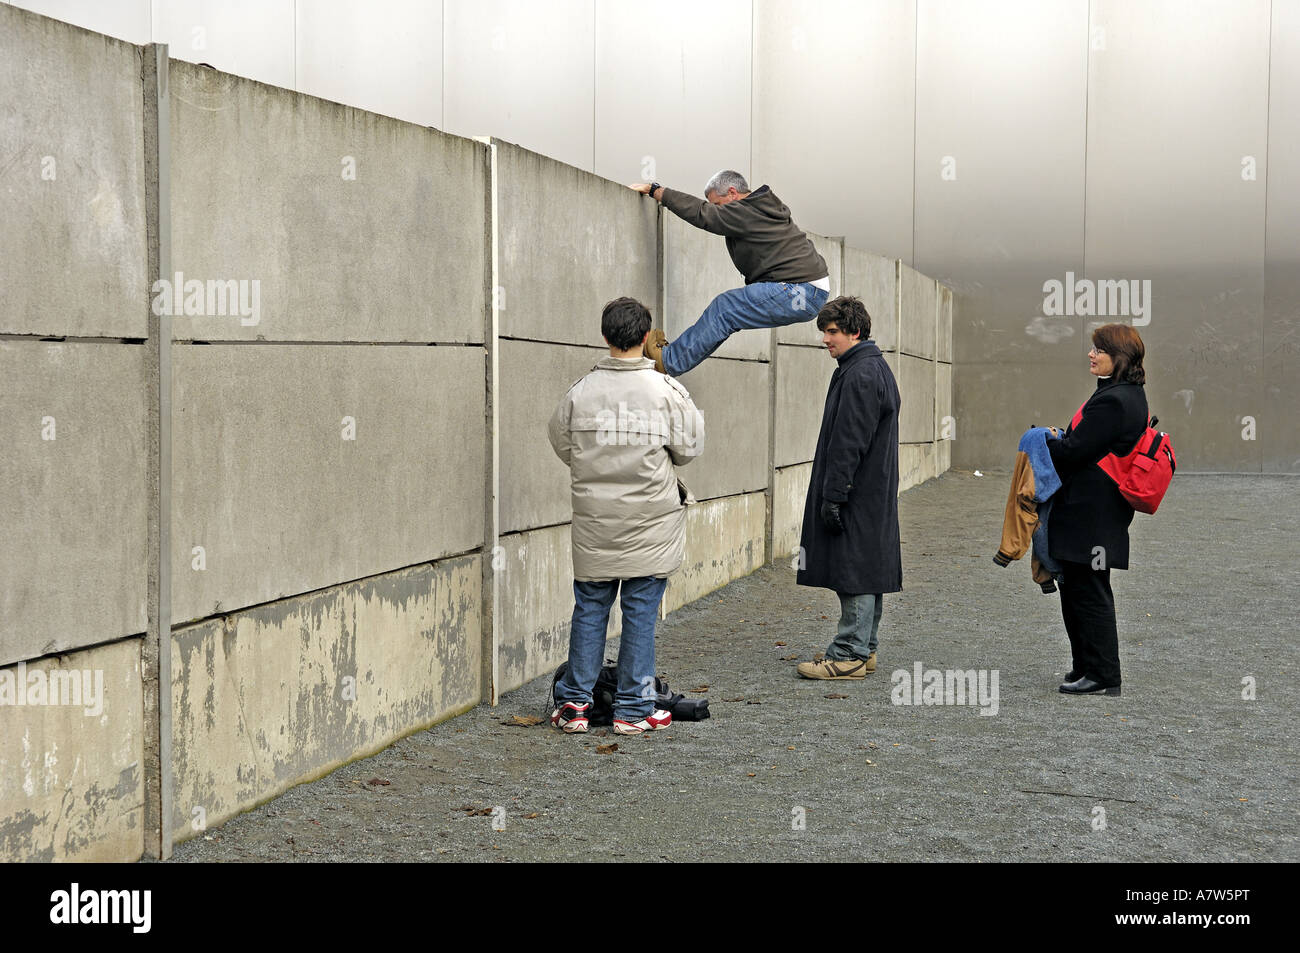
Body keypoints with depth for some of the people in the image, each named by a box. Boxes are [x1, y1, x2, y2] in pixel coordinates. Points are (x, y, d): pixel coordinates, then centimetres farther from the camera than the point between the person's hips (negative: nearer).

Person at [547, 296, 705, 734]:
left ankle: (573, 702, 15)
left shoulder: (580, 392, -5)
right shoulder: (666, 391, -10)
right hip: (651, 521, -2)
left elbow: (562, 445, 5)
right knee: (641, 613, 5)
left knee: (589, 609, 12)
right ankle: (633, 709, 10)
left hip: (594, 521, 2)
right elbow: (689, 448, -3)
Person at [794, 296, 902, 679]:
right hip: (873, 491, 11)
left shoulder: (861, 375, -17)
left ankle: (848, 656, -3)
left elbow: (849, 443, -21)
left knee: (854, 571, -6)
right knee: (865, 570, 14)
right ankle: (864, 649, 21)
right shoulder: (877, 368, 17)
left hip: (858, 493, -11)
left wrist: (834, 495, -20)